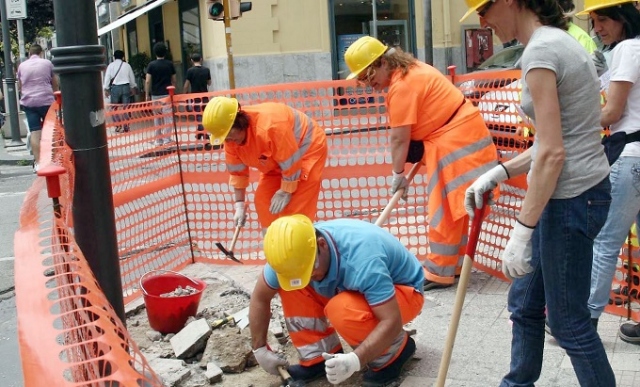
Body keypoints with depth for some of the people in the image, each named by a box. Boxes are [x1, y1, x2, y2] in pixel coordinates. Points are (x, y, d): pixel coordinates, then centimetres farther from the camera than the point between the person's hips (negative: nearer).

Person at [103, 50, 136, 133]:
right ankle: (126, 127, 4)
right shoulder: (127, 65, 7)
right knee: (126, 108, 4)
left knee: (114, 108, 9)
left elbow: (107, 78, -1)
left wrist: (106, 89, 6)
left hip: (115, 88, -1)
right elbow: (132, 78, 13)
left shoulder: (111, 66, 1)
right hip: (126, 87, 2)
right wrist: (133, 88, 27)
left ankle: (118, 126, -4)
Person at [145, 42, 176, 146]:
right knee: (167, 117, 1)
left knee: (157, 118, 10)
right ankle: (166, 139, -2)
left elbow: (147, 81, -6)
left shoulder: (151, 65, -2)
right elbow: (173, 80, 7)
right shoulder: (169, 64, 1)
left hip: (155, 94, 0)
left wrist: (147, 95, 1)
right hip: (167, 94, 0)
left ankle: (158, 140, 14)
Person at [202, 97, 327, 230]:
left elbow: (290, 163, -30)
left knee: (296, 208, -15)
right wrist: (240, 204, -5)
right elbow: (237, 171, -4)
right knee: (263, 199, 4)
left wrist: (286, 191, -18)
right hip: (277, 158, 8)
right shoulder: (232, 136, -14)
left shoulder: (269, 127, -40)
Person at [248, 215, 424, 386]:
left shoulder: (362, 259, -39)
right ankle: (318, 357, -2)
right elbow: (259, 297, -5)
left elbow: (391, 321, -39)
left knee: (341, 310, -35)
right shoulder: (292, 255, -20)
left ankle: (395, 352, -9)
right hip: (359, 288, 6)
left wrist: (355, 360, -49)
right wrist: (260, 349, -4)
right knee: (289, 287, -13)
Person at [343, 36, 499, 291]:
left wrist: (398, 174, -5)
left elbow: (400, 138, -16)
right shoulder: (410, 70, 12)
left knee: (446, 210, -5)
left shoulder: (402, 86, -20)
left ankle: (439, 273, 2)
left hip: (455, 141, -11)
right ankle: (453, 265, 25)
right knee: (451, 208, 16)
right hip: (458, 135, 11)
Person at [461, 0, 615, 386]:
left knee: (568, 321, 5)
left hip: (570, 198, -10)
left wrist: (522, 231, -20)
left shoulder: (541, 50, -18)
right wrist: (498, 173, 11)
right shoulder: (559, 40, 12)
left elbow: (552, 153, -22)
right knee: (525, 302, 20)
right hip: (579, 191, 10)